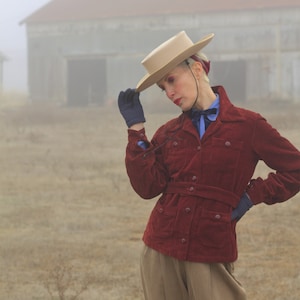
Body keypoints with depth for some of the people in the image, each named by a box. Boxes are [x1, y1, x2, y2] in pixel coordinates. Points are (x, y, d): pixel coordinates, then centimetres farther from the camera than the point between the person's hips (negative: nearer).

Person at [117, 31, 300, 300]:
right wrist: (136, 129, -1)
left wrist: (252, 196, -5)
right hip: (161, 252, 4)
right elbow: (147, 187, -2)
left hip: (211, 254, -4)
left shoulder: (247, 125, -3)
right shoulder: (169, 133, 8)